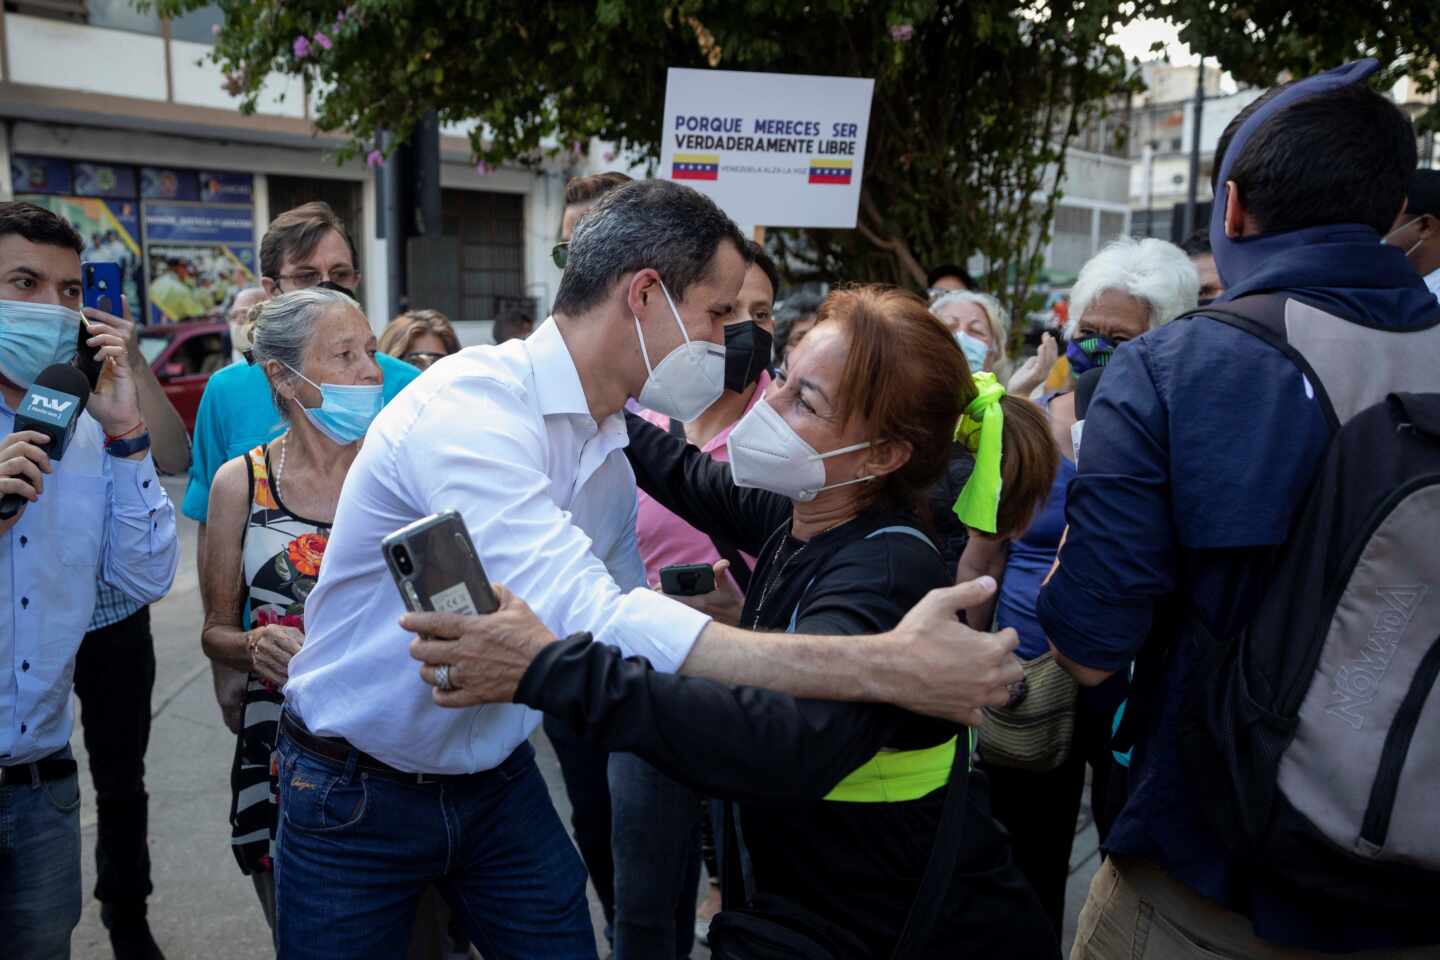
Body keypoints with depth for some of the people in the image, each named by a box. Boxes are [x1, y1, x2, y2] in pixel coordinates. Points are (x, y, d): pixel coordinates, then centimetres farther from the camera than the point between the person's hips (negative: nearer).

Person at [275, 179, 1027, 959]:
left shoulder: (614, 442, -3)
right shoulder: (467, 406, -29)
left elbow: (623, 614, 4)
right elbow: (590, 623, -41)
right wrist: (883, 669, -42)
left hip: (498, 780, 6)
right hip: (355, 795, -5)